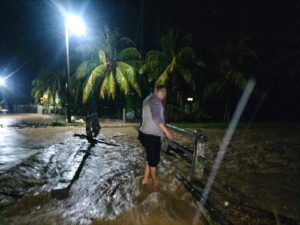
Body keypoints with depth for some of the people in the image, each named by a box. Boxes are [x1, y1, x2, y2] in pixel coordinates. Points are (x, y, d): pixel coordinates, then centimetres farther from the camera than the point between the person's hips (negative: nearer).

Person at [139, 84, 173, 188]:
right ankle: (154, 181, 24)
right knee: (154, 159, 7)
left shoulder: (148, 99, 15)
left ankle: (145, 179, 32)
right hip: (151, 135, -10)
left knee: (150, 157, 21)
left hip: (146, 133, 10)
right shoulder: (155, 100, -16)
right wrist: (166, 131, -27)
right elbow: (156, 117, -27)